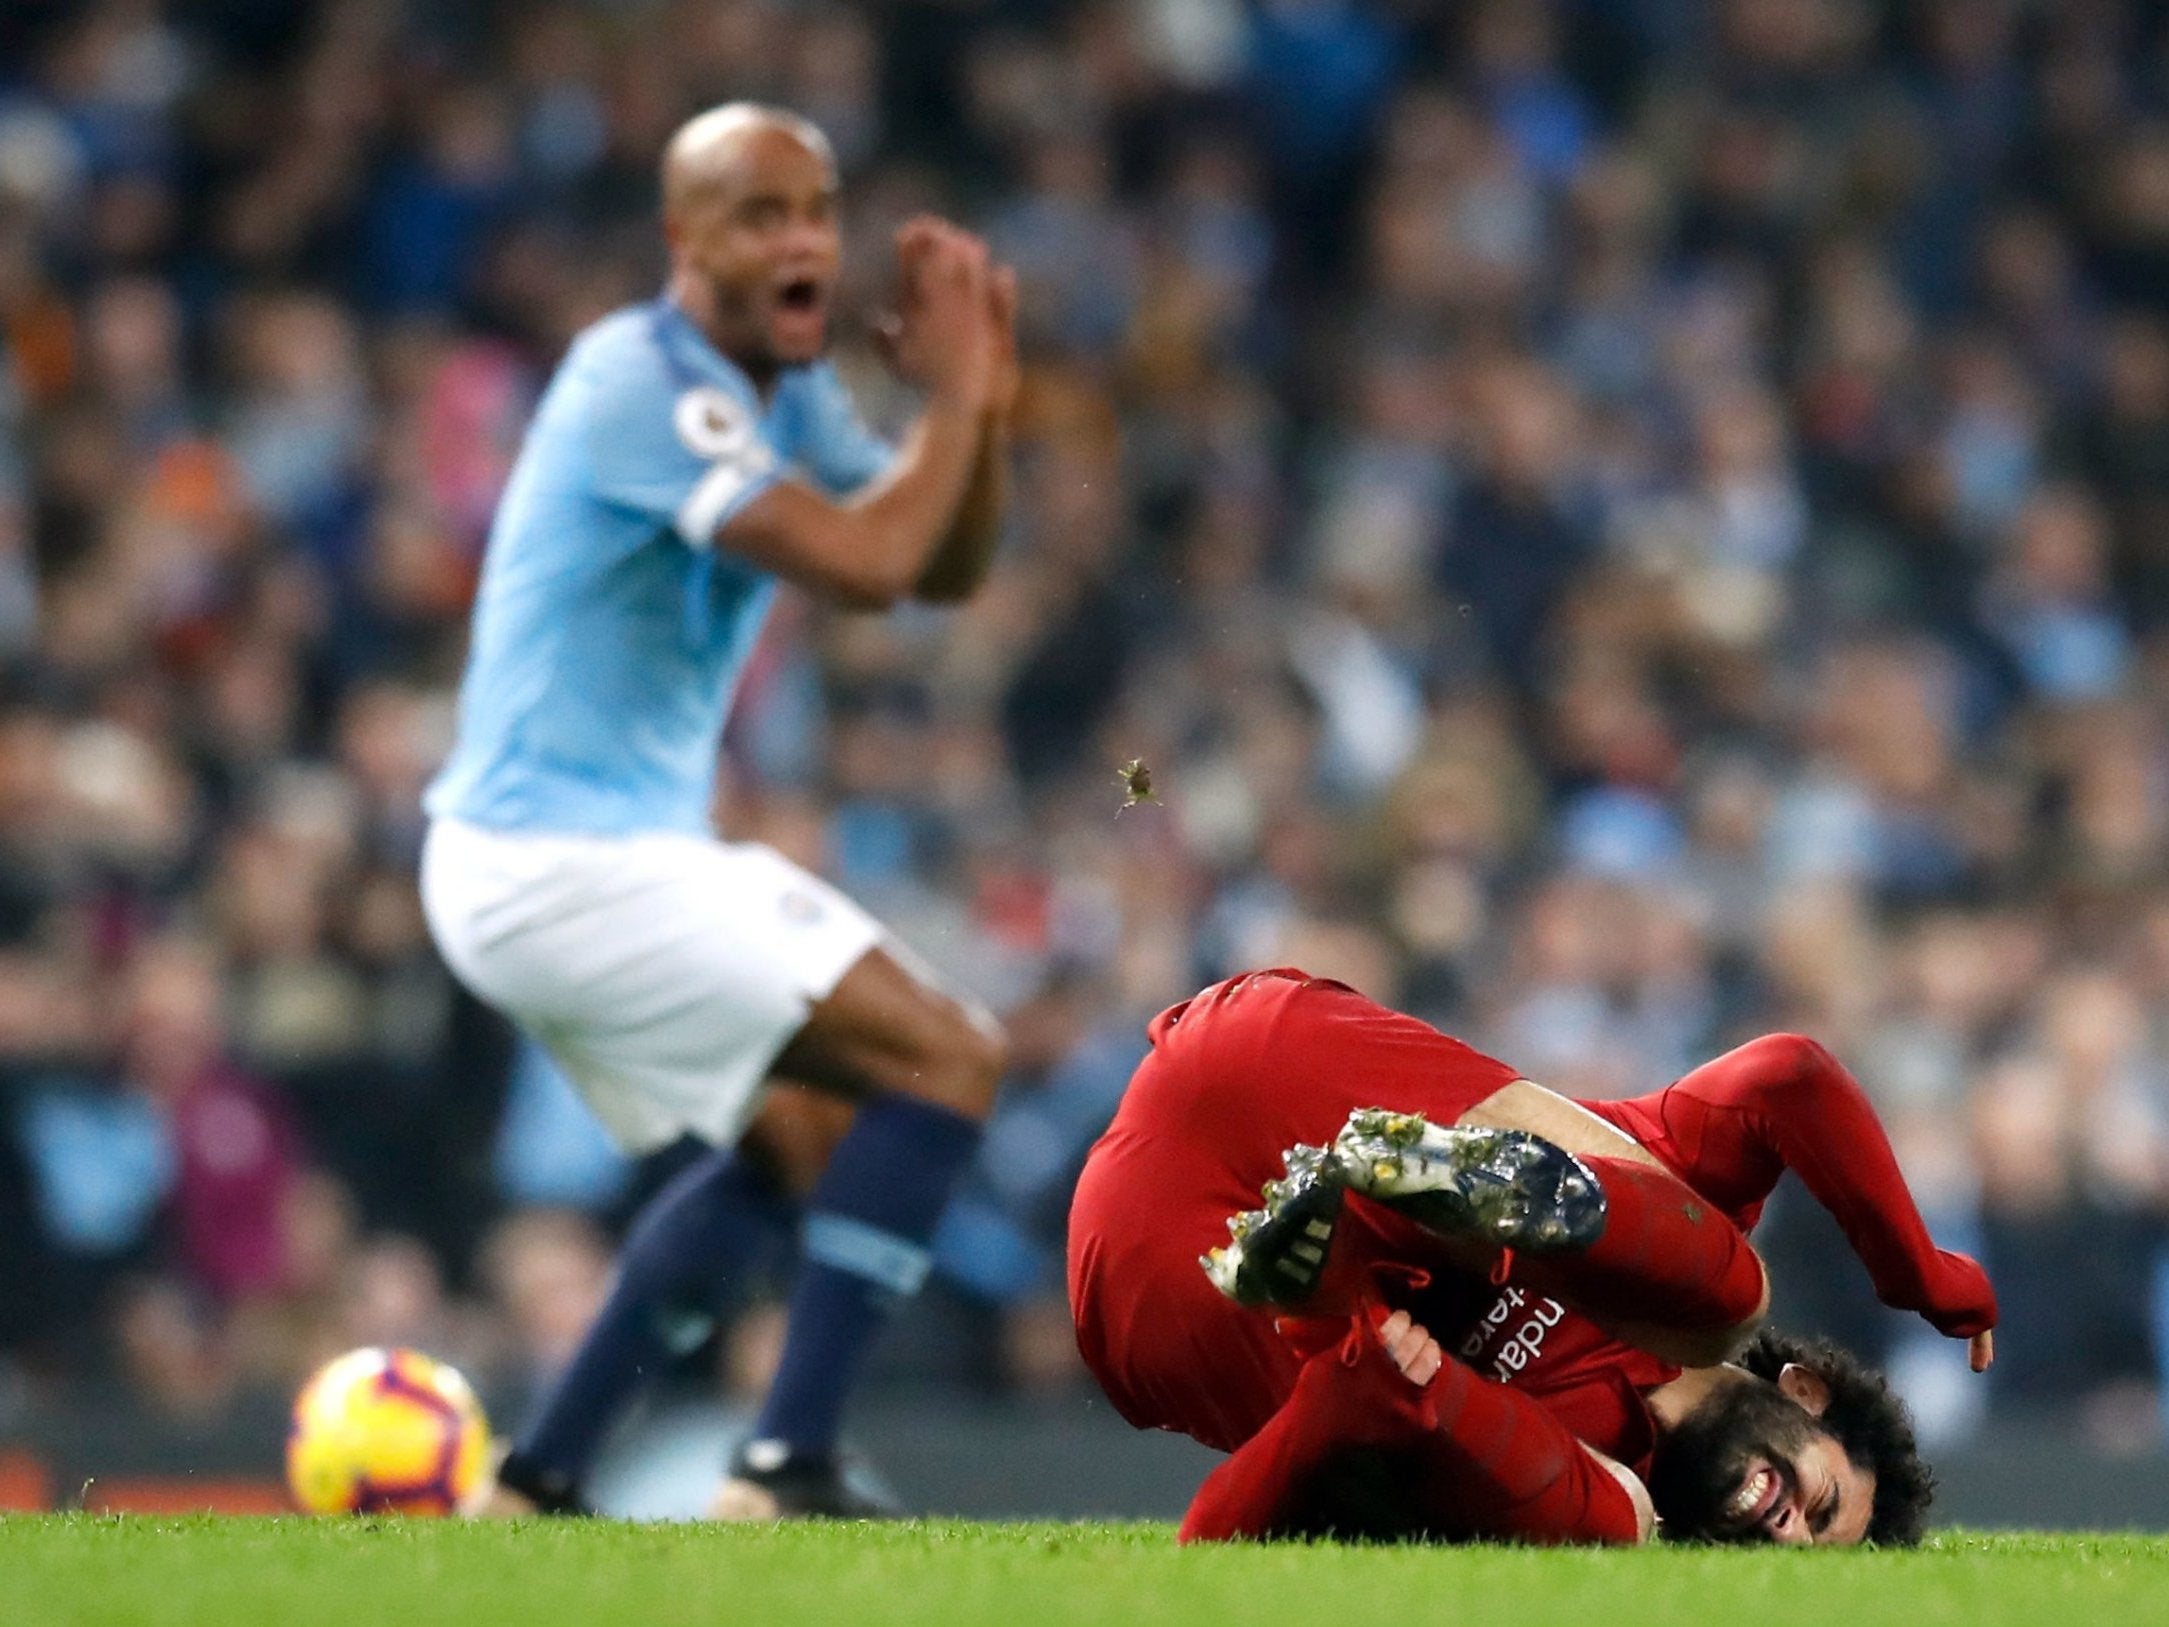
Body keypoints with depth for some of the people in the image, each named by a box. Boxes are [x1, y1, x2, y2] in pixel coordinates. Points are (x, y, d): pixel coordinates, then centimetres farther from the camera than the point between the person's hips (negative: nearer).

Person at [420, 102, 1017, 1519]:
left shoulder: (784, 389, 11)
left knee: (795, 1132, 26)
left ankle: (536, 1486, 23)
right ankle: (788, 1473, -18)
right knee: (947, 1059, -14)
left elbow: (946, 571, 12)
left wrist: (980, 404, -4)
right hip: (558, 859, -11)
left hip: (622, 852, 11)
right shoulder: (640, 384, -19)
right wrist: (952, 396, -15)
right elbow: (863, 566, -28)